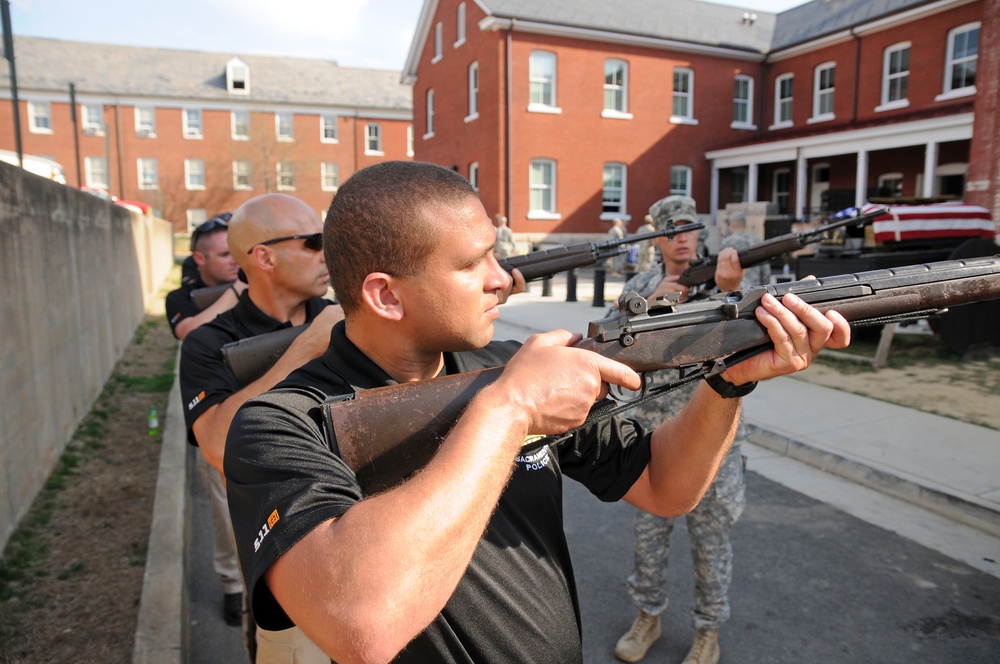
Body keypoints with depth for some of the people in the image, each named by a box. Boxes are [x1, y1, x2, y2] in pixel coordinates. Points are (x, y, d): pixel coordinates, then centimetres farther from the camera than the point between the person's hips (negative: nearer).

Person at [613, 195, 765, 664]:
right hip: (651, 432, 3)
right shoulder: (640, 287, 3)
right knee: (648, 530, 15)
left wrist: (730, 289, -41)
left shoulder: (731, 282, -5)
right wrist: (653, 302, -23)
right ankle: (648, 617, 36)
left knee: (711, 538, 12)